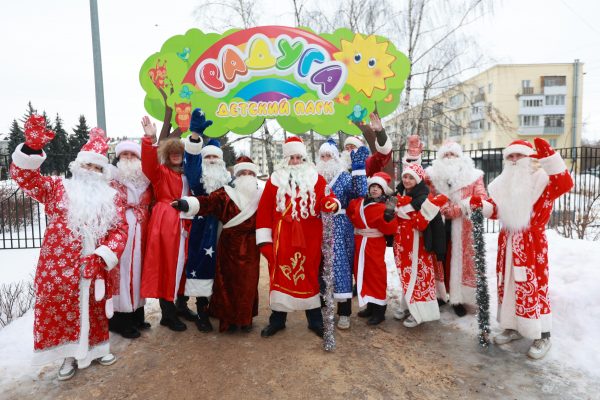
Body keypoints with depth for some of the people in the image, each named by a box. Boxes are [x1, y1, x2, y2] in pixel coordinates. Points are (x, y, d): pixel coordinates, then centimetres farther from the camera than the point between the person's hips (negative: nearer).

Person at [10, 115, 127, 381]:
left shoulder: (112, 197, 7)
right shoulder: (57, 188, 5)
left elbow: (120, 229, 0)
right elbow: (24, 177, -7)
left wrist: (104, 255, -14)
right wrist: (31, 148, -25)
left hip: (95, 266, 2)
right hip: (60, 266, -1)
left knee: (94, 308, 14)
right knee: (60, 307, 4)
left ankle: (95, 348, 33)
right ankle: (70, 354, 21)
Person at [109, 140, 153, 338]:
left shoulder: (146, 180, 13)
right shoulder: (112, 178, -1)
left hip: (141, 233, 5)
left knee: (138, 269, 10)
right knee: (121, 271, -2)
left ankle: (136, 314, 21)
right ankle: (120, 319, 8)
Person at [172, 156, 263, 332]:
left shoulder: (261, 196, 5)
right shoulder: (226, 193, -2)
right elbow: (207, 202, -16)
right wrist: (185, 203, -31)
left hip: (251, 246, 2)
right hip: (229, 244, -1)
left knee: (249, 282, 4)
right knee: (228, 281, 4)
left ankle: (246, 318, 19)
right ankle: (229, 318, 18)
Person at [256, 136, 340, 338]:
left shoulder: (316, 179, 8)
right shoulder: (275, 180, 5)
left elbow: (326, 198, 0)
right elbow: (264, 211, 2)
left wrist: (332, 203, -26)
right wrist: (264, 240, -3)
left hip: (309, 239, 0)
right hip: (282, 239, 0)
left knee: (310, 276, 9)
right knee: (280, 276, 8)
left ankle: (315, 320, 24)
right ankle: (277, 319, 26)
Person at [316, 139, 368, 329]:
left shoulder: (344, 176, 0)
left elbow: (360, 192, -18)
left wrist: (358, 168, -22)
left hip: (339, 227, -3)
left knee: (340, 265, -4)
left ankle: (344, 313, 3)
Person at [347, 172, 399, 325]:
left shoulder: (384, 207, -10)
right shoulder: (360, 202, 8)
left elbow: (389, 229, -18)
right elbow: (351, 216, 23)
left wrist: (389, 214, -32)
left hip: (374, 245, -7)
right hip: (360, 244, 7)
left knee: (375, 275, 0)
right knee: (362, 274, 13)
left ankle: (379, 310, 11)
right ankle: (370, 306, 28)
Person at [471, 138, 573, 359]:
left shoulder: (542, 179, -7)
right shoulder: (503, 184, 12)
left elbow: (565, 184, -27)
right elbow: (494, 210, 14)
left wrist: (549, 157, -36)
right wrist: (481, 204, -7)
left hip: (532, 242, -6)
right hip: (507, 241, 7)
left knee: (534, 285, -3)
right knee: (507, 283, 13)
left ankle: (542, 335, 13)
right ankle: (512, 327, 28)